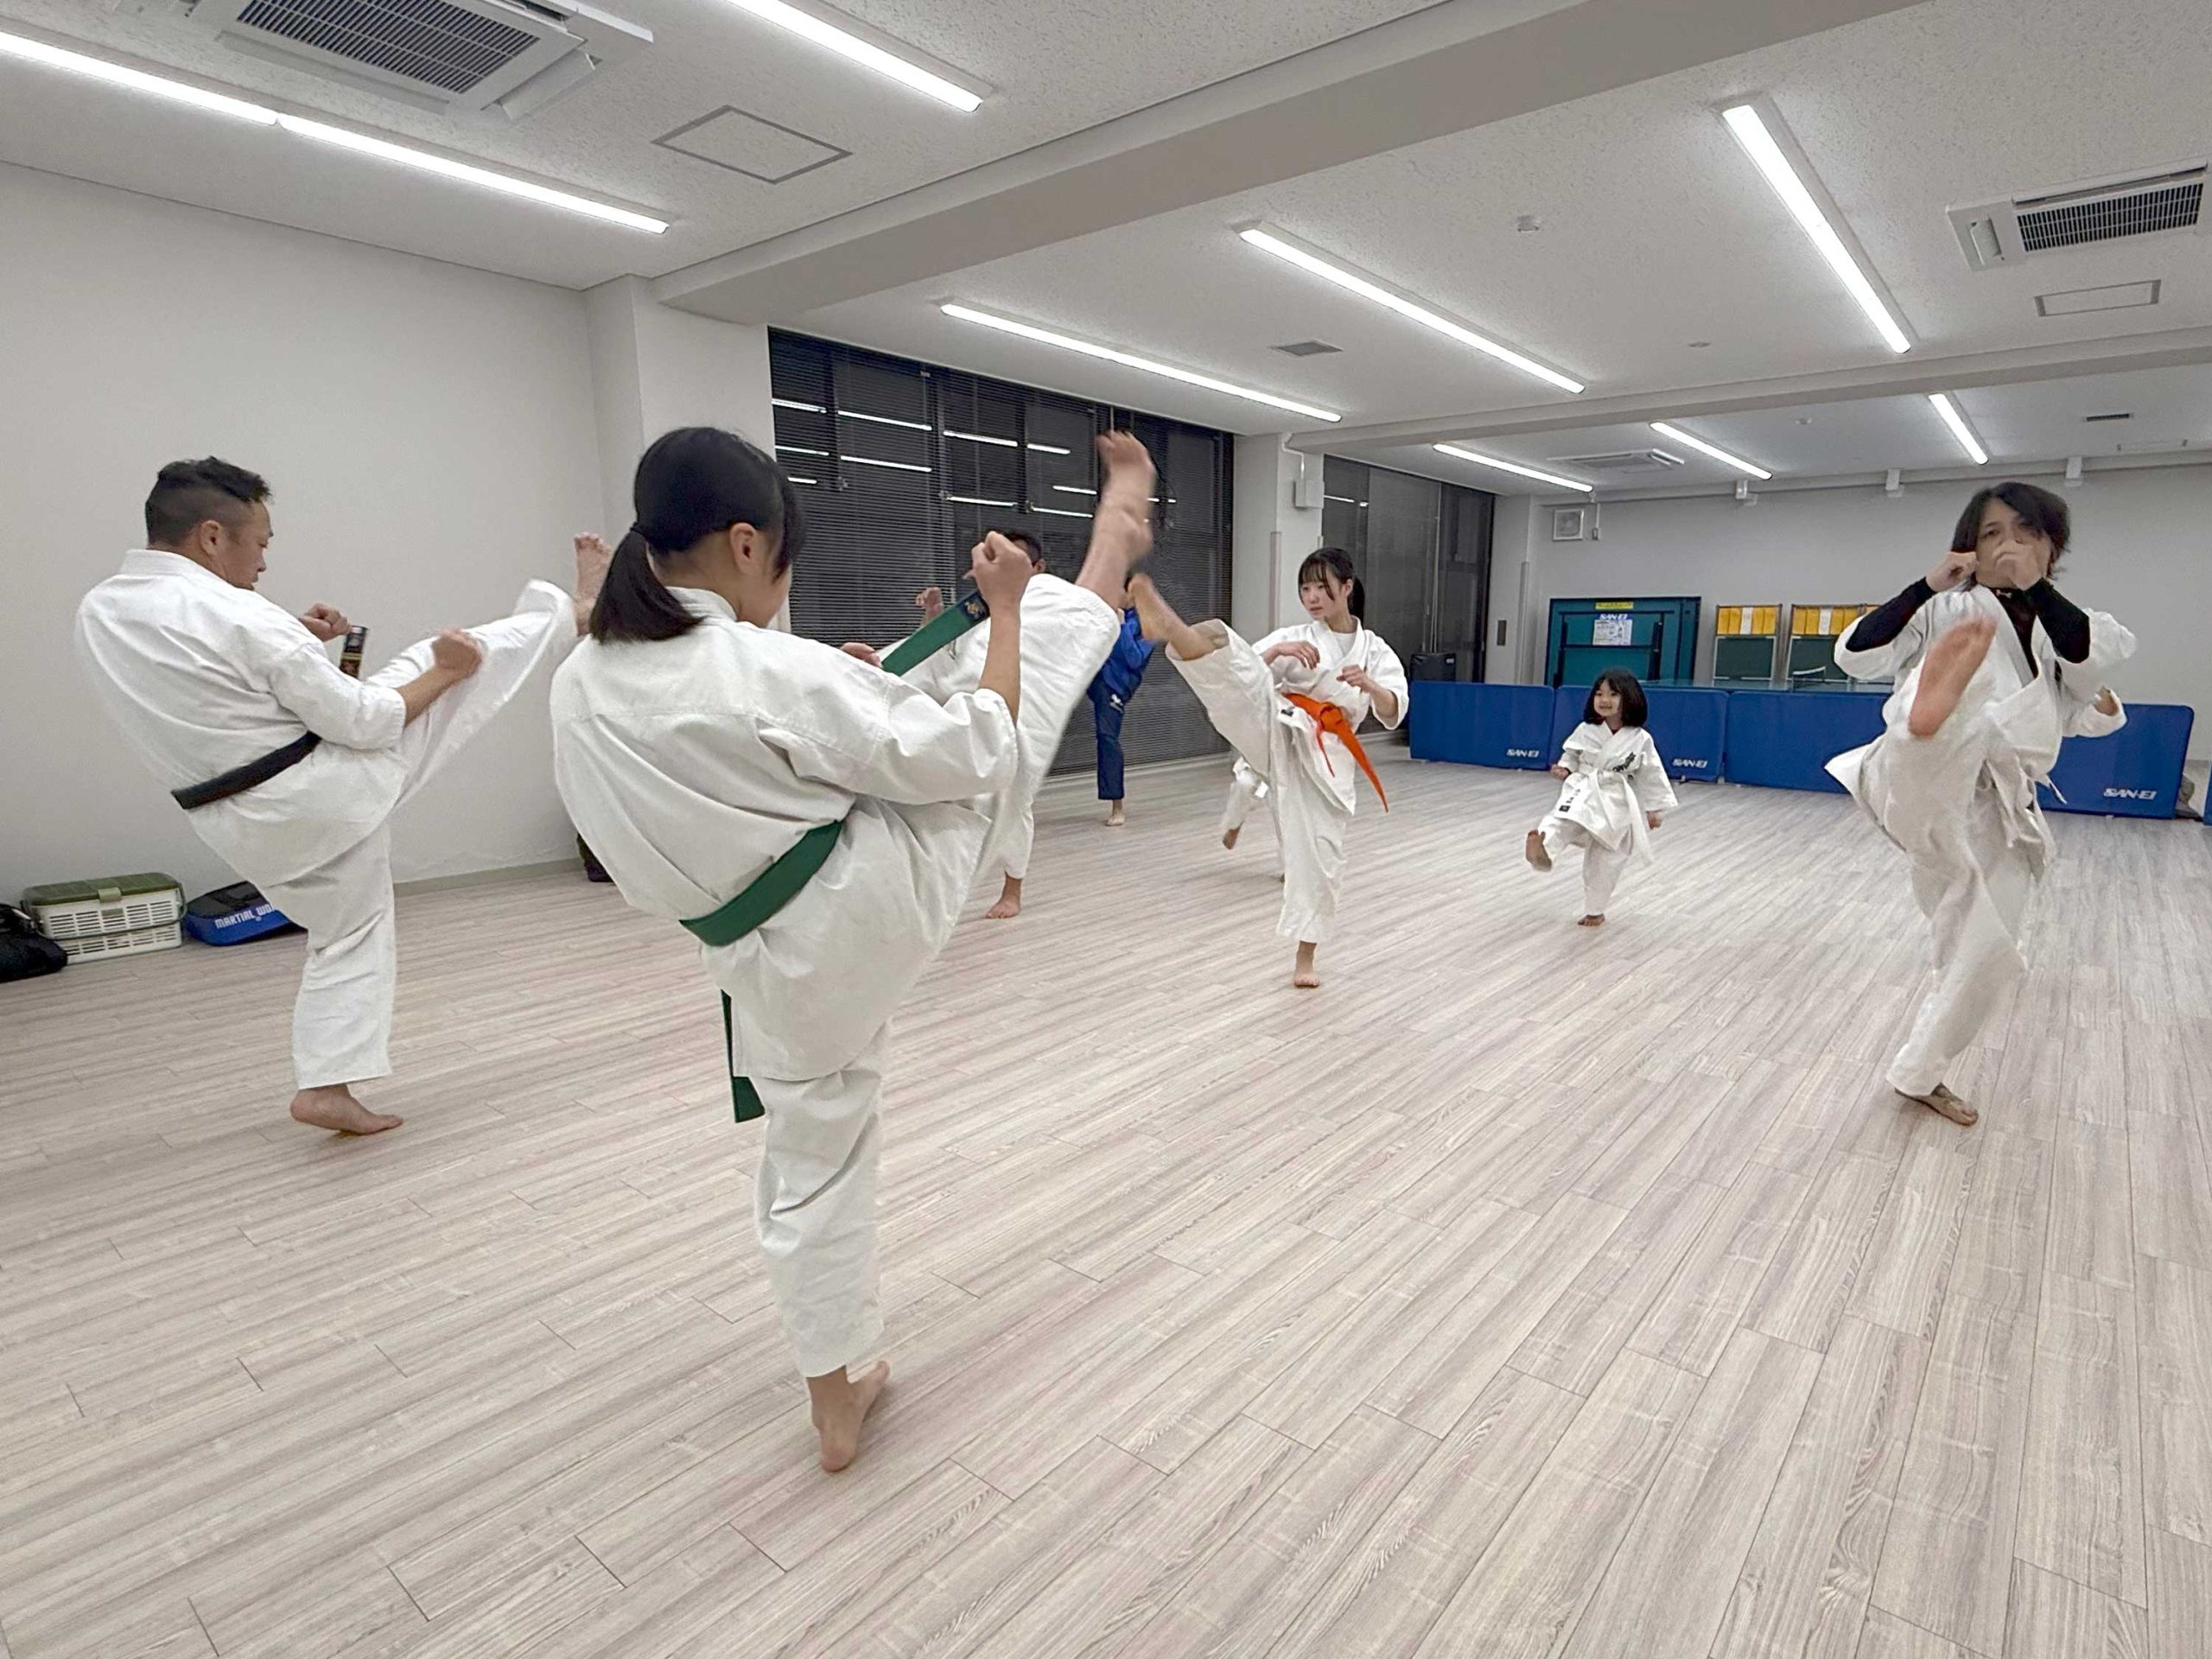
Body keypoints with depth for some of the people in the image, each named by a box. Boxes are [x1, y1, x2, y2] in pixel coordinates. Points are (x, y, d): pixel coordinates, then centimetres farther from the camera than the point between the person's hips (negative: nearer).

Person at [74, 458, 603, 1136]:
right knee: (472, 651, 5)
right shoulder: (241, 617, -21)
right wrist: (444, 673, -5)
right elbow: (361, 720, -17)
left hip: (248, 826, 7)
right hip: (331, 786, -7)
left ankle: (327, 1087, 20)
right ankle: (576, 612, 24)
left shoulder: (96, 614, 3)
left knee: (348, 937, 22)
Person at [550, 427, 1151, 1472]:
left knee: (811, 1170, 24)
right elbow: (974, 752, -16)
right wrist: (1005, 608, -5)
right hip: (883, 889, -5)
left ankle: (837, 1405, 39)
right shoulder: (776, 672, -22)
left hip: (777, 965, 6)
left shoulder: (580, 689, -3)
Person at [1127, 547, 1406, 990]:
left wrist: (1369, 684, -19)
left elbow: (1393, 712, 1)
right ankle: (1167, 627, -62)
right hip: (1278, 733, -1)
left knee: (1319, 855, 2)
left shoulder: (1375, 650, 14)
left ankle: (1305, 957, 22)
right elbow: (1246, 674, 0)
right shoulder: (1293, 636, 12)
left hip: (1325, 757, 1)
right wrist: (1277, 650, -17)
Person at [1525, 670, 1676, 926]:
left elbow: (1651, 775, 2)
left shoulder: (1640, 740, -6)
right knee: (1565, 820, -35)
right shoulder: (1585, 731, -3)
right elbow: (1572, 756, 12)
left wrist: (1653, 809, 4)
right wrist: (1564, 769, -9)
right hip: (1584, 791, 0)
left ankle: (1594, 911, 25)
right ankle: (1543, 845, -66)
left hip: (1617, 803, 0)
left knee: (1605, 861, 7)